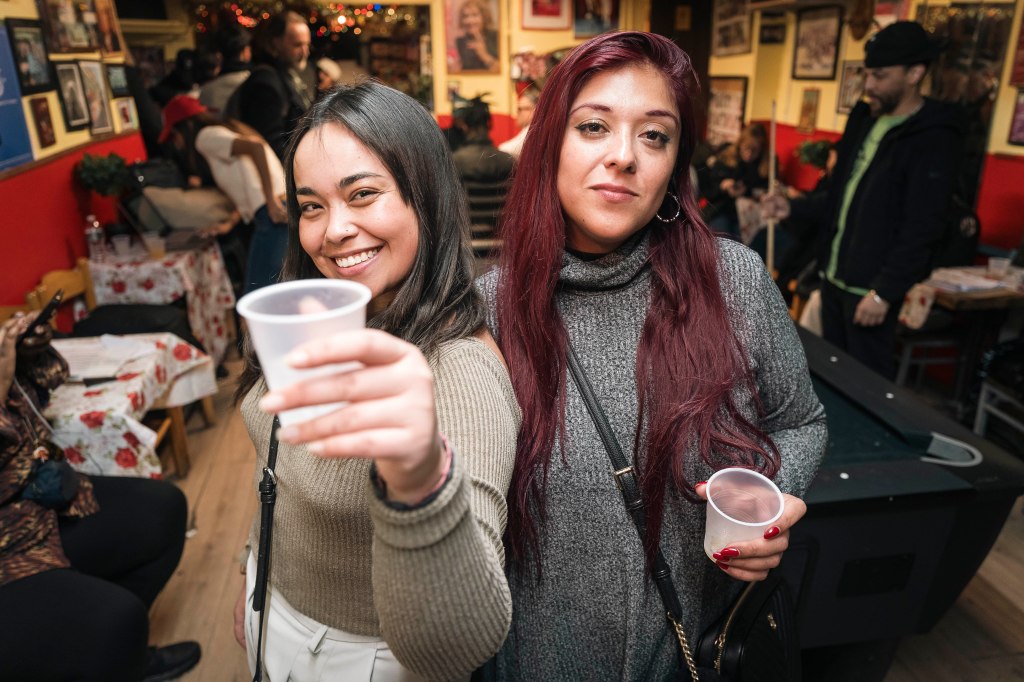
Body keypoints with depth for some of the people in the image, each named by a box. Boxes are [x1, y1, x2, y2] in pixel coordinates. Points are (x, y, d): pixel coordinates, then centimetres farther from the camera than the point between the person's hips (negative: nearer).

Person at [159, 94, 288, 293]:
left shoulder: (206, 137, 1)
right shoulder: (226, 129, 27)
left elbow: (256, 147, -17)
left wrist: (271, 202, -20)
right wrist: (230, 224, 23)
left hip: (274, 215, -9)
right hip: (279, 211, 9)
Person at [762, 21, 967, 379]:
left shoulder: (934, 141, -13)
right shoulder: (864, 120, 11)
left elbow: (922, 230, -17)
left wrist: (883, 292, -19)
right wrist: (793, 207, 5)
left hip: (872, 287, -7)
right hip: (833, 275, 8)